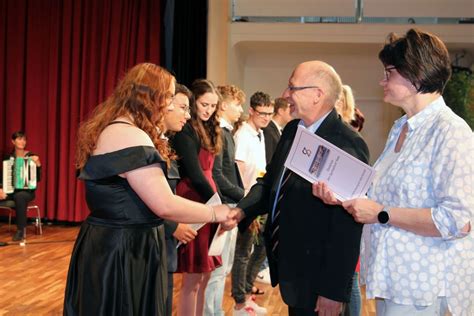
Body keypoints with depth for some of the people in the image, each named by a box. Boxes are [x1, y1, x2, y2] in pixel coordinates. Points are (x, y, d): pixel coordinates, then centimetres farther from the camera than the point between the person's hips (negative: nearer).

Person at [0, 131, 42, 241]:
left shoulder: (31, 156, -1)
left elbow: (38, 178, -5)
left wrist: (38, 164, -21)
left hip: (27, 191, -3)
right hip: (10, 190, 3)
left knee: (19, 197, -38)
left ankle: (20, 230, -29)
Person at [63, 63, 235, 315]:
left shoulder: (113, 130, 13)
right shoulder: (130, 136, -20)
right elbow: (165, 205, -24)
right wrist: (216, 213, -11)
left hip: (109, 244, 10)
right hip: (124, 252, -10)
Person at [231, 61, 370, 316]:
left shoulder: (348, 145, -22)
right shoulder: (292, 130, 5)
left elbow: (347, 225, -23)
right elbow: (270, 182, 13)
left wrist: (334, 290, -22)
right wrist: (242, 210, -7)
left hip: (316, 276, -8)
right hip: (287, 266, 8)